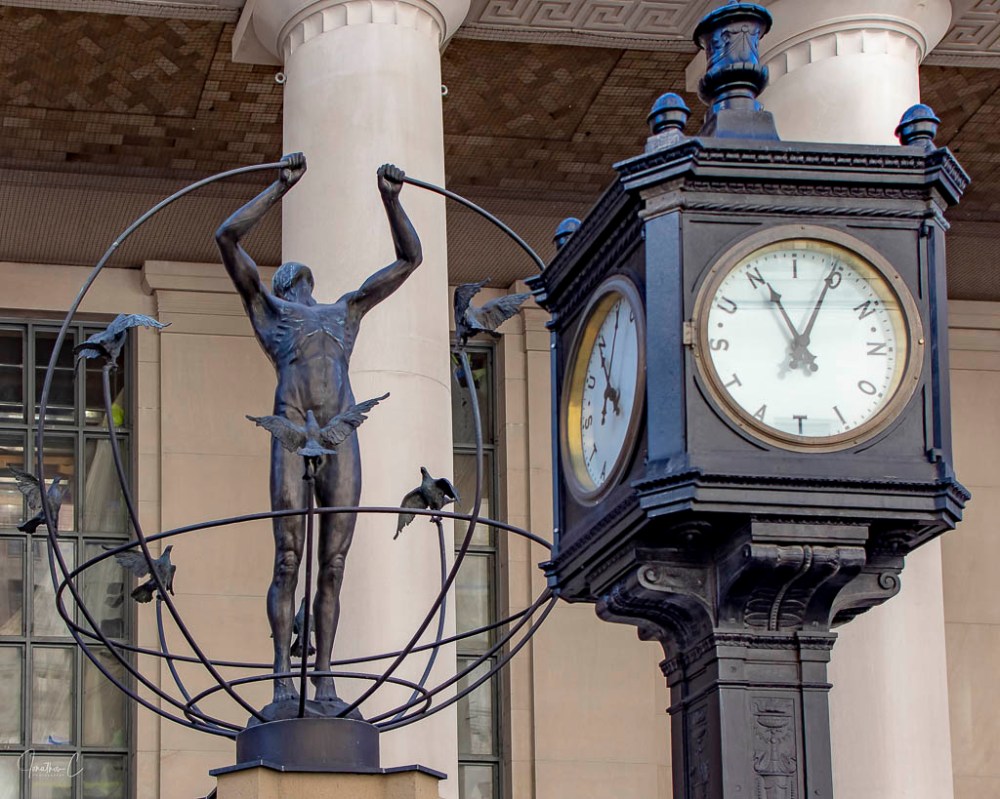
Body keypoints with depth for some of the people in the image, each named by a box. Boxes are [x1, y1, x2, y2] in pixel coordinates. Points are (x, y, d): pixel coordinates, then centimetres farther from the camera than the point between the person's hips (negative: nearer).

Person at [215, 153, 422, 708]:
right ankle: (283, 677, -11)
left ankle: (324, 678, -2)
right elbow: (227, 238, 12)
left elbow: (409, 258, 34)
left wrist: (391, 199, 22)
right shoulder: (265, 306, 24)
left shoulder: (346, 310, 32)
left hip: (342, 435, 3)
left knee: (333, 564, -2)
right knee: (288, 560, -9)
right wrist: (280, 188, 11)